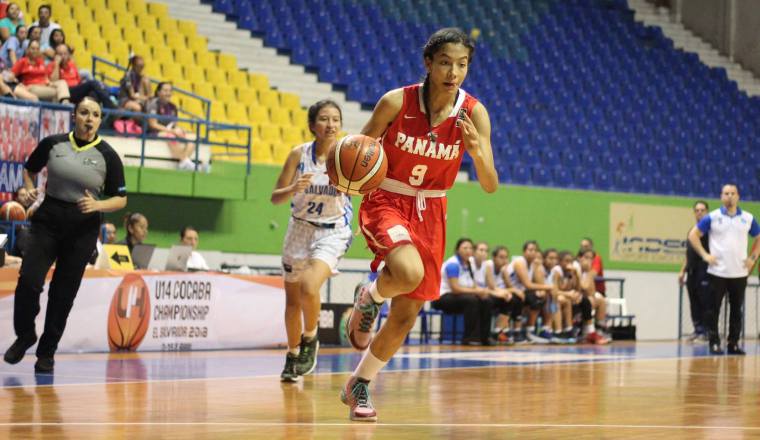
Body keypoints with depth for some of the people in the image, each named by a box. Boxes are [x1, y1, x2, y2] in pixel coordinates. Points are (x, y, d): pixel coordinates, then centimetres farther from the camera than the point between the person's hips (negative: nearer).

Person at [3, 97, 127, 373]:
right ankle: (24, 335, 11)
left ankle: (47, 352, 18)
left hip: (83, 229, 0)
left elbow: (121, 199, 2)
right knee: (28, 281, -14)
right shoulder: (53, 144, 1)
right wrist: (29, 188, -2)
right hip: (48, 221, 0)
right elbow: (30, 169, 19)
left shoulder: (107, 156, -2)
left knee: (63, 293, 3)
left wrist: (97, 205, -17)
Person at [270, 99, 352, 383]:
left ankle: (310, 338, 1)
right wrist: (294, 188, -29)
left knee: (309, 288, -26)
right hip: (300, 229, 3)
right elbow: (276, 197, -8)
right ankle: (293, 356, 34)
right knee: (292, 299, 12)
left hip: (332, 232, -3)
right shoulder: (300, 154, -10)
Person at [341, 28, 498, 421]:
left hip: (430, 212, 4)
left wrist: (477, 151, -33)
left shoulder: (473, 113, -11)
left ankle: (359, 386, 29)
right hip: (385, 201, -4)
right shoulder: (396, 102, -17)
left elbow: (490, 186, -13)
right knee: (408, 273, -35)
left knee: (406, 316, 8)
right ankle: (369, 297, 1)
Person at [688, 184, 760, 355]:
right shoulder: (712, 217, 0)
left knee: (737, 310, 5)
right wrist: (704, 255, -6)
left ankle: (734, 344, 12)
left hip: (740, 272, 2)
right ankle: (714, 343, 4)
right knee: (713, 309, -3)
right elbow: (693, 235, 3)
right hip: (717, 272, -2)